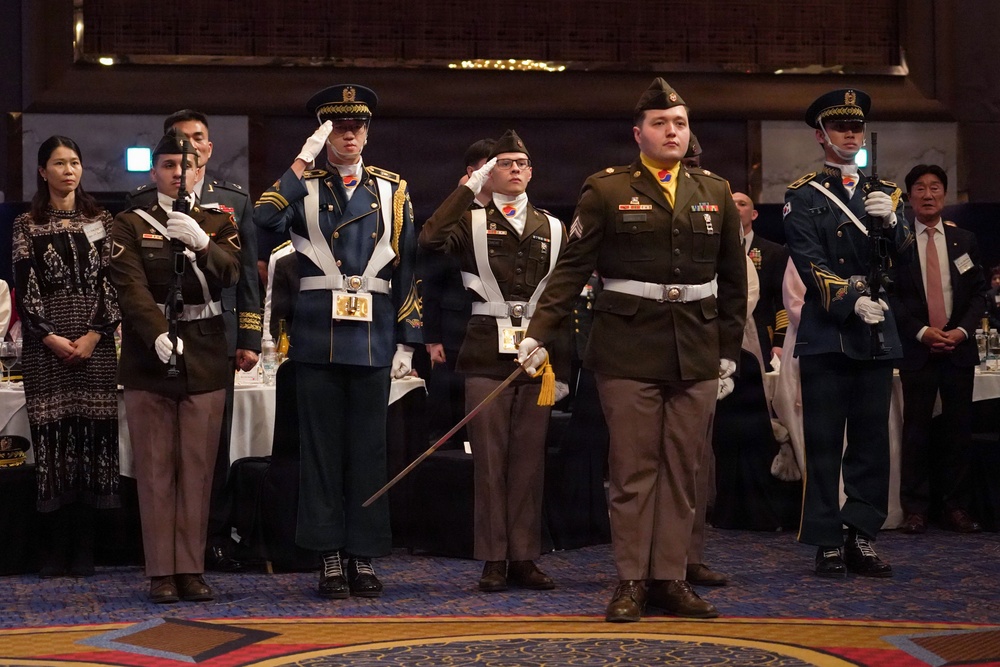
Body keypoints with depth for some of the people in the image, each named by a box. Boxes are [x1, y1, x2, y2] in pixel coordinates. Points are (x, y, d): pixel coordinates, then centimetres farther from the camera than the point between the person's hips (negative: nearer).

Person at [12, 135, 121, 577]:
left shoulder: (101, 221, 10)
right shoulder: (27, 225, 7)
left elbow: (111, 282, 4)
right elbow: (24, 287, 0)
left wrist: (94, 335, -8)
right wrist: (50, 337, -10)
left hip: (94, 341, 1)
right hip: (46, 343, -1)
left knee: (93, 436, -3)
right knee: (52, 437, -4)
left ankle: (83, 551, 1)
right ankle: (55, 552, 1)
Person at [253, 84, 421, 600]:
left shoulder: (392, 191, 11)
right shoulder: (302, 186, 6)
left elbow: (407, 269, 10)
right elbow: (265, 220, -16)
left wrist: (407, 342, 6)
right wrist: (303, 160, -15)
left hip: (374, 338, 1)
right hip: (317, 337, -1)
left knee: (368, 449, 4)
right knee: (322, 448, 2)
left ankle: (363, 555, 11)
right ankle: (329, 556, 8)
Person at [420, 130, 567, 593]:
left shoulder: (552, 229, 14)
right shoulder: (471, 222, 6)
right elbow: (430, 239, -16)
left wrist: (562, 364, 8)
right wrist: (469, 188, -13)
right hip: (487, 351, -2)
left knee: (529, 458, 3)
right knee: (490, 458, -2)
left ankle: (524, 558, 8)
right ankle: (493, 559, 3)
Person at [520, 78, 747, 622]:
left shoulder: (715, 194, 12)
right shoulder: (607, 191, 1)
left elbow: (732, 277, 16)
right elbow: (573, 267, -2)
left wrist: (729, 348, 13)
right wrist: (539, 332, -11)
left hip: (696, 352, 4)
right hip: (629, 348, -3)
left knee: (683, 470, 5)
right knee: (632, 469, -1)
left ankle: (671, 578, 12)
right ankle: (631, 582, 5)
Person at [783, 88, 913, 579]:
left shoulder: (883, 192, 16)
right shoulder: (803, 196, 4)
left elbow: (905, 259, 8)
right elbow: (810, 263, -7)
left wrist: (890, 222, -11)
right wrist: (851, 302, -19)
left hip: (876, 331, 4)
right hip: (827, 331, -4)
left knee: (872, 439, 3)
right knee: (824, 441, -3)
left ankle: (862, 537, 9)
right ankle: (828, 544, 2)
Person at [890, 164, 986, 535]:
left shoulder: (964, 241, 10)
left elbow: (979, 292, 9)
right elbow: (891, 295, -1)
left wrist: (962, 330, -6)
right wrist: (921, 331, -11)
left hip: (959, 347, 2)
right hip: (916, 348, -2)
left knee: (959, 428, 3)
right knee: (916, 430, -1)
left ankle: (956, 507, 9)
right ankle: (915, 508, 4)